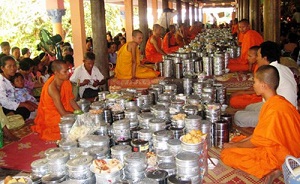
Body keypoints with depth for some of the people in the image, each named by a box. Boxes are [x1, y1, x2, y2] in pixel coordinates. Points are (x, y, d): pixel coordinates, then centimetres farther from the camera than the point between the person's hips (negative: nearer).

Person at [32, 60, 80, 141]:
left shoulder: (65, 81, -7)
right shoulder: (52, 88, -29)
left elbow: (71, 101, -1)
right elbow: (63, 113, -28)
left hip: (63, 111, 7)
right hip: (50, 116, -7)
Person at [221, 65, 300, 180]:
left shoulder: (274, 109, -27)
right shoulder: (278, 101, 3)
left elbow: (256, 142, -18)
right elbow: (261, 133, 11)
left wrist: (233, 145, -3)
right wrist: (240, 141, 6)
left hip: (278, 157, -10)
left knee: (226, 154, -11)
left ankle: (269, 170, -1)